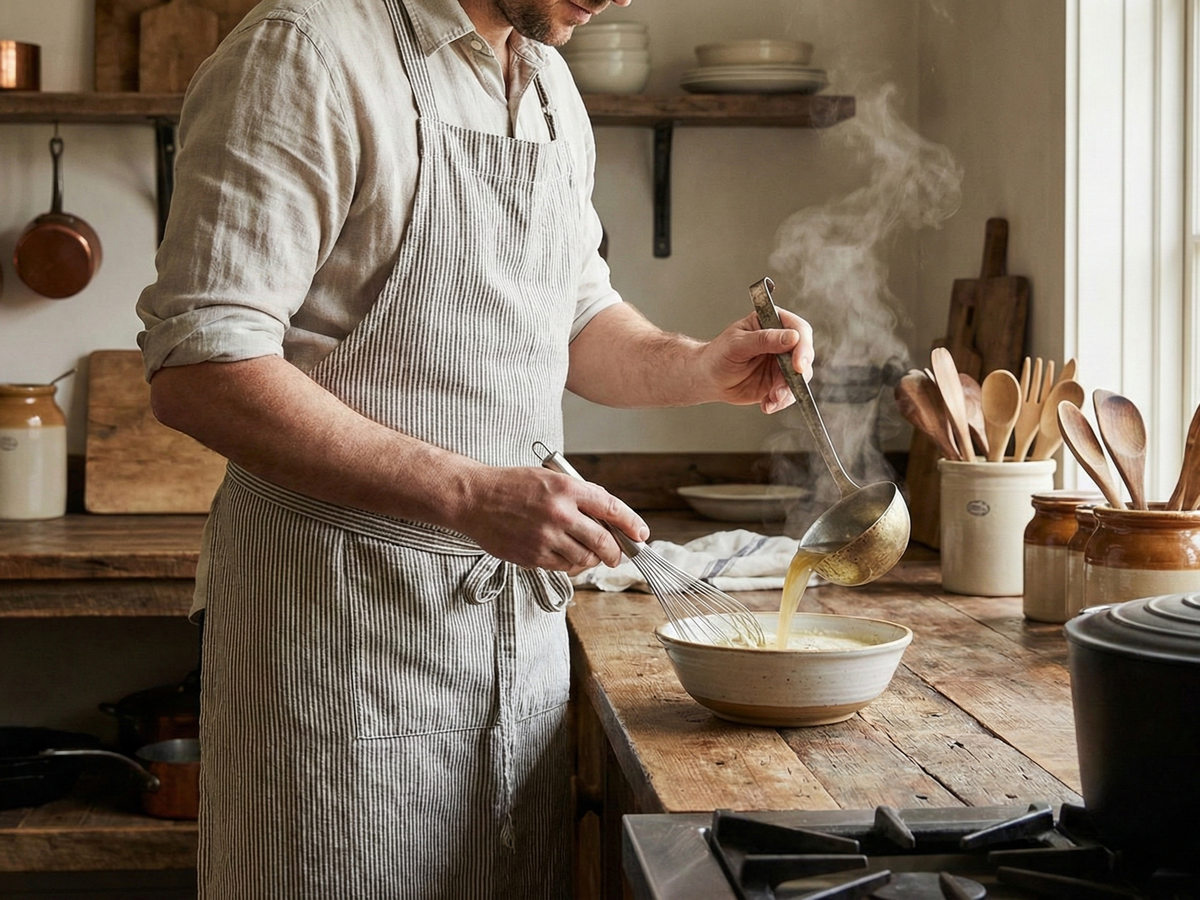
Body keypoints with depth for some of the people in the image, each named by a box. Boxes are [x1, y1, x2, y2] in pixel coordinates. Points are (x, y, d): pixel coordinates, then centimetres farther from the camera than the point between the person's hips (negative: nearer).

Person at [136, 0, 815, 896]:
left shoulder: (550, 83, 12)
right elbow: (197, 370, -21)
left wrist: (695, 367, 4)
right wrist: (470, 494, -26)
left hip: (520, 613, 8)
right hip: (346, 621, -7)